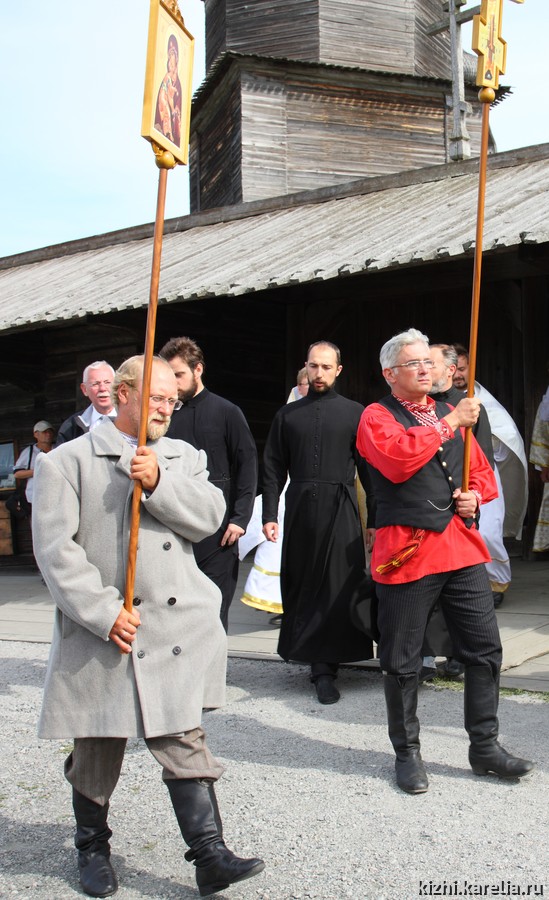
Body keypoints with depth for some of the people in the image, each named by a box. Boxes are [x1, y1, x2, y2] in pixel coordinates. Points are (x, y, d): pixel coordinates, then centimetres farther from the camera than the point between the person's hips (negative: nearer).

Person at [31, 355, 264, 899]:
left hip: (176, 628, 2)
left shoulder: (183, 458, 14)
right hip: (100, 633, -2)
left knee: (184, 741, 1)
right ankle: (92, 848, 33)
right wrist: (104, 612, -15)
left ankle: (209, 856, 7)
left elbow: (208, 517, 0)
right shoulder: (68, 461, 0)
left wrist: (159, 483, -15)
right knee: (96, 751, 12)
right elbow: (56, 548, -8)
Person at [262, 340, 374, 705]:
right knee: (299, 585, 6)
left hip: (340, 510, -2)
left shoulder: (354, 413, 6)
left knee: (337, 587, -4)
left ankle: (325, 666, 1)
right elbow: (274, 469, 10)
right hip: (299, 509, 2)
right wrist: (269, 515, 2)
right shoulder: (288, 414, 12)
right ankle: (306, 653, 20)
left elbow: (368, 467, 3)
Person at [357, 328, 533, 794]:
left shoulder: (451, 414, 18)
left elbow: (483, 471, 24)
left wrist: (475, 496, 2)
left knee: (486, 649, 6)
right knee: (402, 662, 4)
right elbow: (398, 460, -20)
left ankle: (485, 746, 22)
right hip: (406, 552, -5)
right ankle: (407, 752, 21)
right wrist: (451, 422, -15)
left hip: (462, 547, 5)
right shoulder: (377, 416, 0)